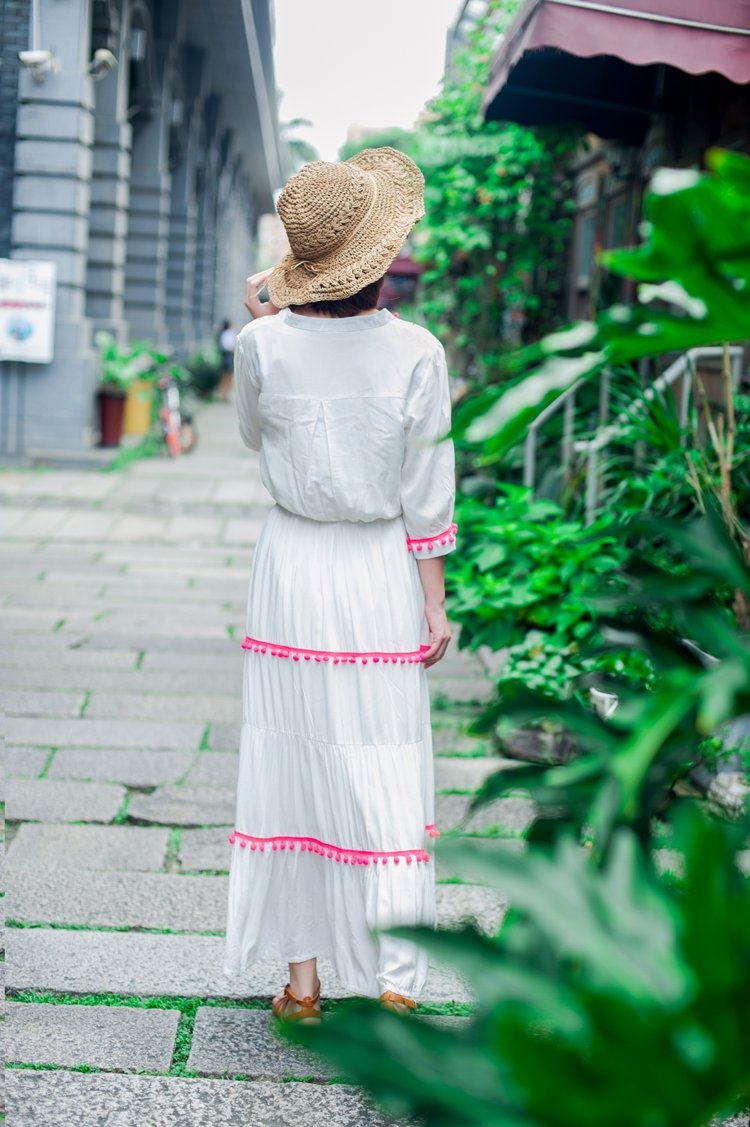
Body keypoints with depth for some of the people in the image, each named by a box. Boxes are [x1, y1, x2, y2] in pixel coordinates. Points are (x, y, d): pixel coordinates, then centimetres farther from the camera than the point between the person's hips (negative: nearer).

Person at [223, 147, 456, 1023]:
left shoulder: (264, 343, -8)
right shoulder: (415, 352, -9)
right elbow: (425, 491, -5)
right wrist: (434, 603, 3)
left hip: (293, 563, 1)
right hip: (382, 569, 0)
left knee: (294, 764, 9)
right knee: (386, 771, 6)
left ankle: (302, 982, 16)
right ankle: (394, 984, 9)